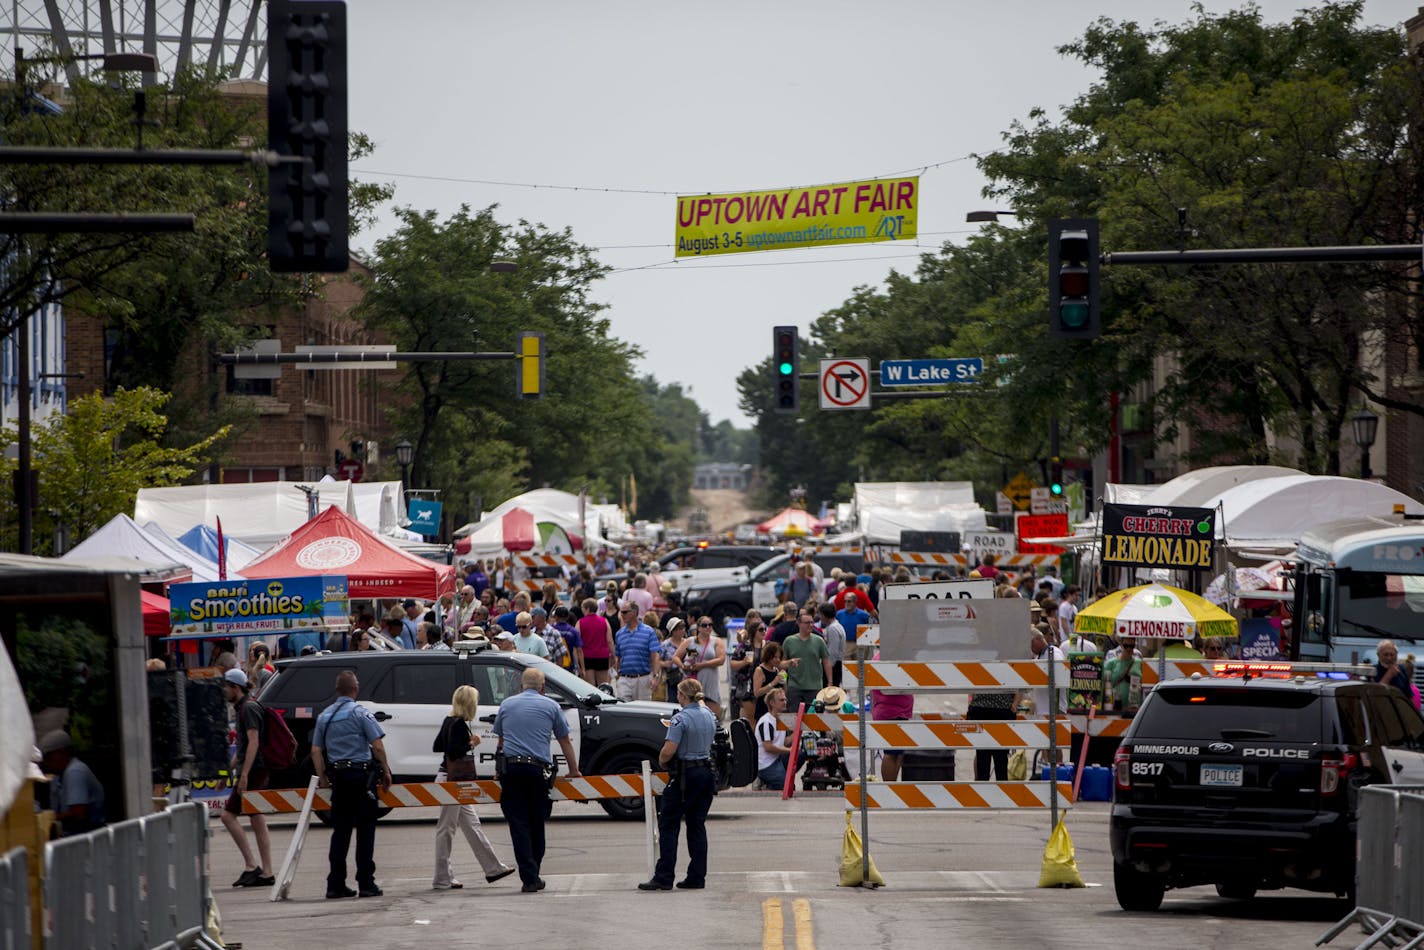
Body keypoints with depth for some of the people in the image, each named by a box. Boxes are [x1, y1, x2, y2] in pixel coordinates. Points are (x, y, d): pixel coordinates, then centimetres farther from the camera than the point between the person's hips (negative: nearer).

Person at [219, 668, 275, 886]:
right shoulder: (242, 708, 19)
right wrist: (228, 770, 27)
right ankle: (266, 873, 8)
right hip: (257, 771, 10)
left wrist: (244, 774, -24)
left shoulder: (249, 708, -12)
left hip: (253, 770, -10)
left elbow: (253, 742, -20)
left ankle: (250, 866, -11)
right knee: (258, 820, 8)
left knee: (228, 815, -10)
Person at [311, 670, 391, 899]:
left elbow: (316, 751, 8)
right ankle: (366, 884, -1)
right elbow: (377, 745, -12)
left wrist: (323, 777, 14)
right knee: (365, 829, 0)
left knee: (340, 831, 8)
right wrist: (385, 771, -2)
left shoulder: (325, 716, 9)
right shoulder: (359, 712, -7)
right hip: (362, 775, -5)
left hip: (338, 777, 5)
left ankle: (335, 885, 6)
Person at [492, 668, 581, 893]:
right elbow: (565, 741, 15)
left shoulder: (506, 705, 15)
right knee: (537, 825, 10)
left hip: (510, 767, 1)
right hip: (538, 769, -1)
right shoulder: (550, 706, 9)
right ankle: (533, 876, 15)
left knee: (519, 824, -1)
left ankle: (529, 878, -9)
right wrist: (574, 770, 26)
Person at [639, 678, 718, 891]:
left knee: (669, 825, -1)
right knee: (697, 825, 12)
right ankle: (697, 877, 10)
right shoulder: (709, 716, 7)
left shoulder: (681, 719, -16)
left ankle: (664, 878, -4)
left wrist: (661, 761, -2)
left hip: (686, 775, -7)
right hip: (707, 772, 7)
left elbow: (669, 751, -21)